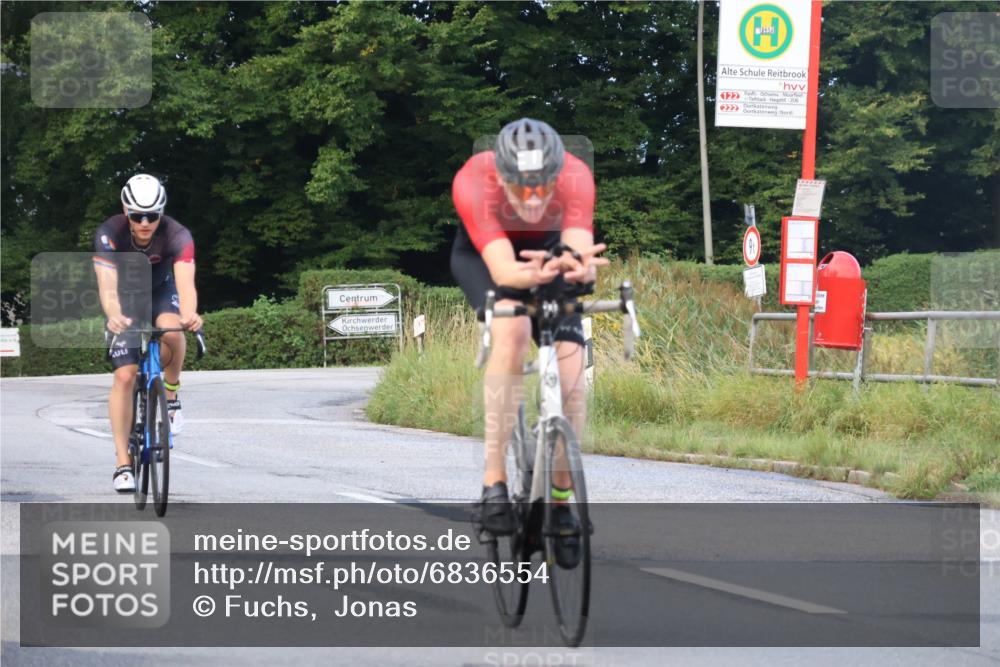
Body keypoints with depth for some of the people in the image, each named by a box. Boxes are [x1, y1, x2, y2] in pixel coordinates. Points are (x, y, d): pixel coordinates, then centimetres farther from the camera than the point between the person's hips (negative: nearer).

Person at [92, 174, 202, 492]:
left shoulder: (178, 236, -30)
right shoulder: (109, 235, -30)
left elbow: (185, 283, -43)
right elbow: (107, 285, -40)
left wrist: (189, 315, -64)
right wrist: (113, 316, -61)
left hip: (161, 292, 0)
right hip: (126, 300, 0)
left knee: (171, 330, -35)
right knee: (124, 375, -14)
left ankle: (171, 395, -7)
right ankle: (123, 463, -9)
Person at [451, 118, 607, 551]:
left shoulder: (575, 177, -35)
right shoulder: (474, 183, -38)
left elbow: (581, 252, -45)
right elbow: (502, 269, -46)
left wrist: (578, 267, -69)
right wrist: (534, 275, -68)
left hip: (548, 249, 2)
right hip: (482, 252, -2)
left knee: (569, 370, -16)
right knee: (511, 329, -33)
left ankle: (563, 495, 4)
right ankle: (494, 483, -31)